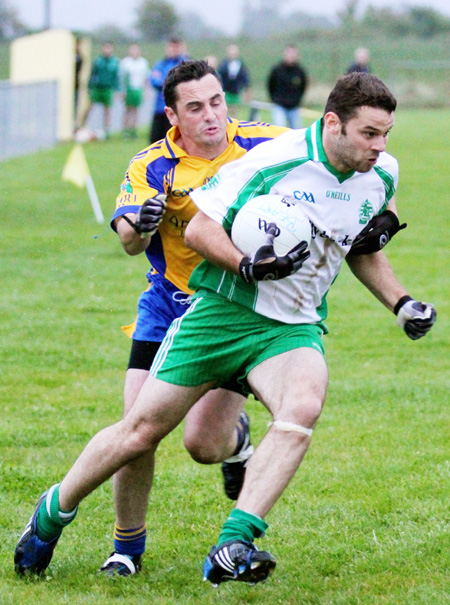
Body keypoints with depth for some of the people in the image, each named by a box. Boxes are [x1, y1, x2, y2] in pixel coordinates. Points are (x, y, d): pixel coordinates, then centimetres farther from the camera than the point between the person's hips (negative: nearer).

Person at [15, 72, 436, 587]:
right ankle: (54, 511, 28)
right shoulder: (272, 161, -18)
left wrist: (400, 303, 11)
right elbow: (198, 229, -11)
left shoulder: (381, 177, 1)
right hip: (222, 312, -3)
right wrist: (248, 266, -26)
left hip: (294, 327, 3)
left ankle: (232, 548, -35)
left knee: (303, 407, -30)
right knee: (142, 431, 1)